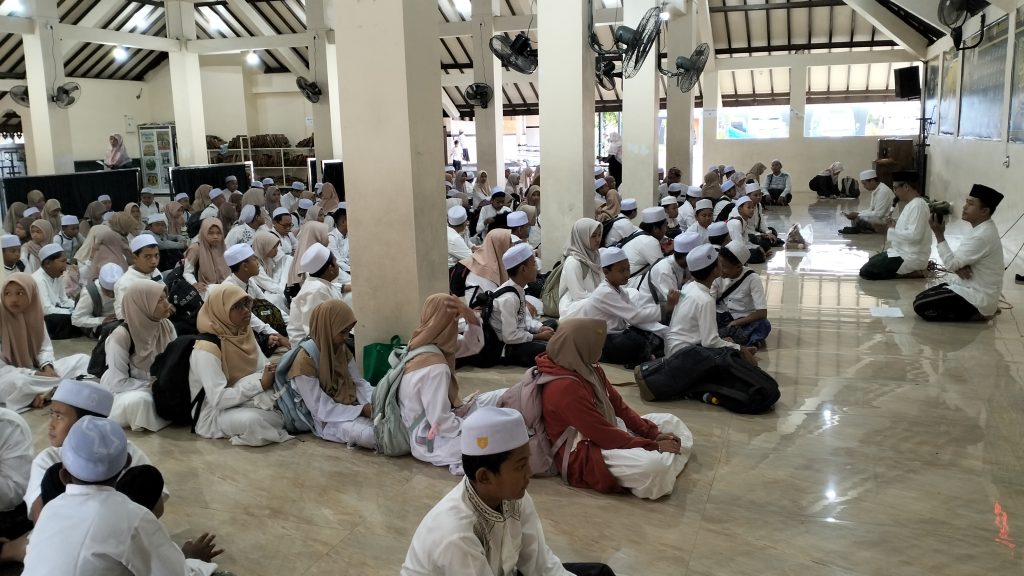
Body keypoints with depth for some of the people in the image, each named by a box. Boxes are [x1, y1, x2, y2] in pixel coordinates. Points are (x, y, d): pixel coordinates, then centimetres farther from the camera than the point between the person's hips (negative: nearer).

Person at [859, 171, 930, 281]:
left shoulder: (918, 205, -20)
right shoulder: (912, 204, 13)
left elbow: (915, 235, -27)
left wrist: (891, 232, -16)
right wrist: (895, 226, 4)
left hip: (911, 257, -11)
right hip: (903, 252, 11)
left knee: (866, 272, -13)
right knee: (870, 262, 20)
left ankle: (912, 272, -8)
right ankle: (910, 270, 10)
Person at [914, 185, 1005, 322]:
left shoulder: (983, 236, -25)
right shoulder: (981, 228, 7)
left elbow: (950, 264, -23)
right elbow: (957, 258, 11)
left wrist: (939, 234, -21)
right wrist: (959, 266, -13)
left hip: (977, 297, -10)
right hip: (972, 287, 10)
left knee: (920, 306, -16)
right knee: (921, 298, 9)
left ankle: (978, 313, -5)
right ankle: (976, 310, 10)